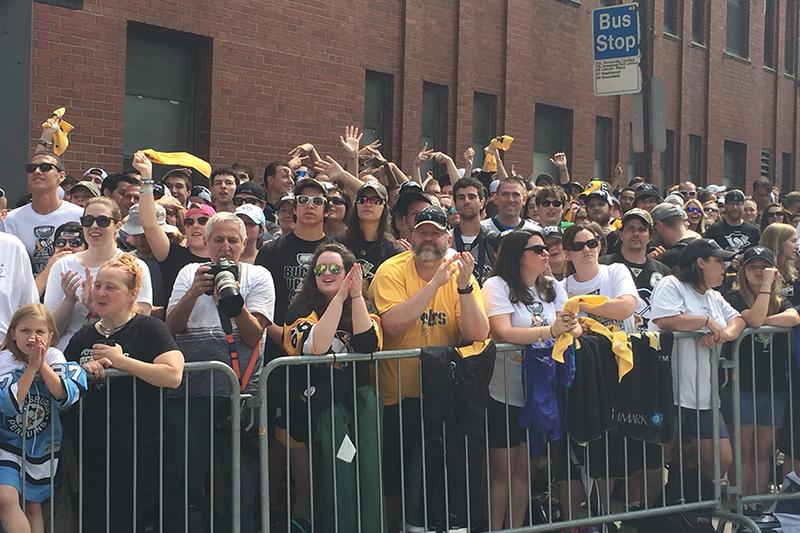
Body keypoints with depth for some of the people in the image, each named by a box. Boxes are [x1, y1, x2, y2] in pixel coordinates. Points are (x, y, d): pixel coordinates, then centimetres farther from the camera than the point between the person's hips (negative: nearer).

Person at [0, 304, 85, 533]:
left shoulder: (54, 358, -8)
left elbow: (66, 397, -22)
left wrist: (43, 364, -26)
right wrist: (31, 367, -27)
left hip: (42, 444, 2)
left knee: (34, 505, 14)